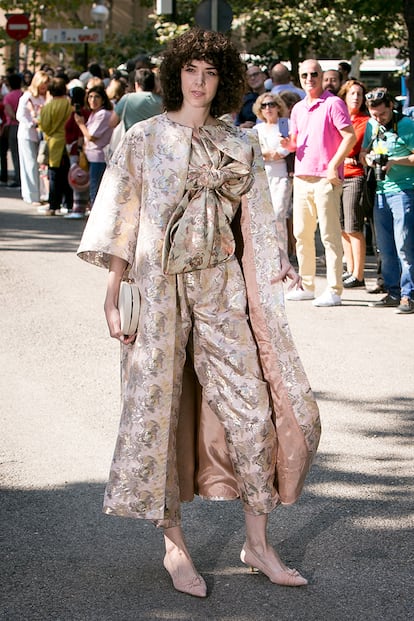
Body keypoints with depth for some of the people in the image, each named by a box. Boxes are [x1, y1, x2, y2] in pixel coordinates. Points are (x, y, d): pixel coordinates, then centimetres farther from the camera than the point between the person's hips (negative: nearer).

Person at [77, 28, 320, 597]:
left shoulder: (240, 145, 9)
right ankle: (174, 546, 13)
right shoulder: (144, 139, 1)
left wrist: (269, 290, 3)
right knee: (160, 406, 1)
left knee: (251, 406, -1)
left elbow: (256, 229, 11)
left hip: (223, 289, 3)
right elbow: (122, 221, -1)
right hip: (160, 288, -2)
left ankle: (257, 542, 12)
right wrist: (112, 294, -8)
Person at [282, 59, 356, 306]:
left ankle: (334, 291, -5)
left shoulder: (333, 103, -5)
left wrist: (333, 166, -17)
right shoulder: (298, 108, 17)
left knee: (330, 235, -6)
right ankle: (307, 286, 19)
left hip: (326, 179, -7)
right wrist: (289, 144, 0)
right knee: (301, 233, 10)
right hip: (301, 177, 8)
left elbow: (350, 137, -11)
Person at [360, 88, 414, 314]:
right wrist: (368, 157, 1)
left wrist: (394, 161, -19)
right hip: (381, 191, 7)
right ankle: (393, 293, 16)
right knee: (385, 248, 9)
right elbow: (363, 153, 22)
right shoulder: (372, 126, 12)